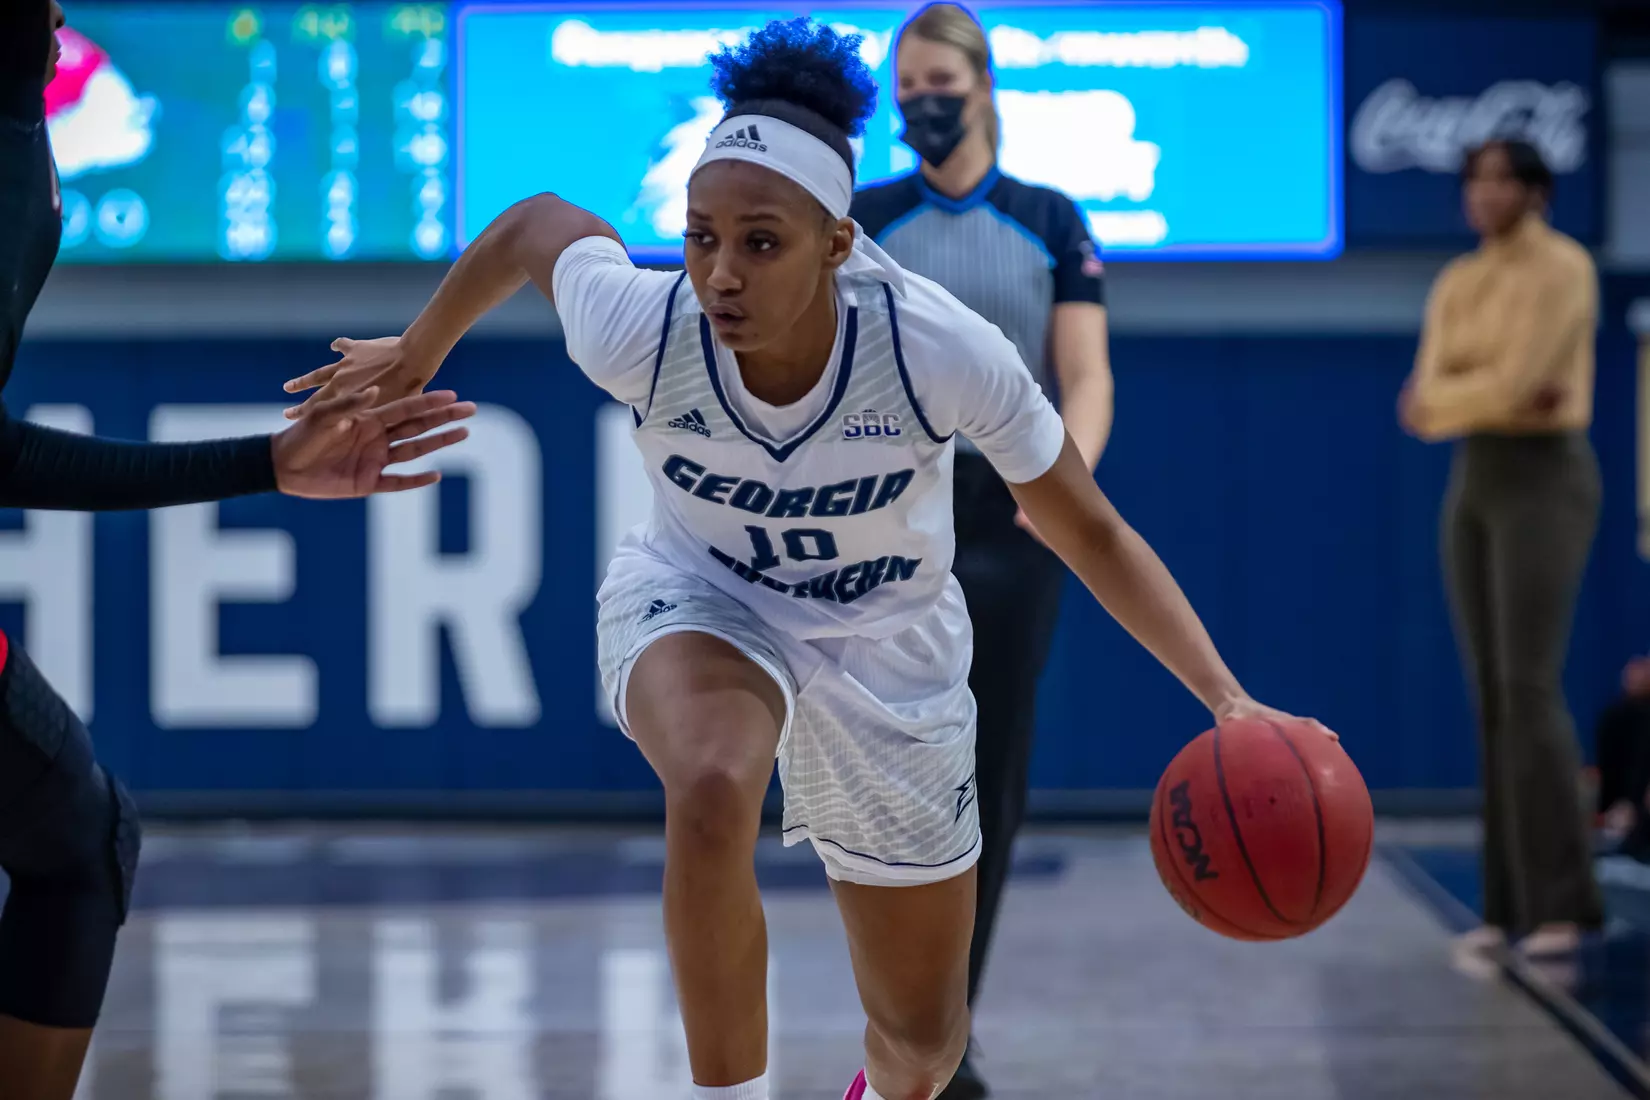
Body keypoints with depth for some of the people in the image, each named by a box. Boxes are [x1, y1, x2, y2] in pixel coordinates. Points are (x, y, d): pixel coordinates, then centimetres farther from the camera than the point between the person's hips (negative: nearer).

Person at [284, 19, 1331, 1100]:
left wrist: (1228, 700, -29)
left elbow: (1091, 535, -19)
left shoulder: (944, 350, -32)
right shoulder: (640, 331, -30)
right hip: (695, 601, -1)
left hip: (884, 644, 1)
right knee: (713, 790, -40)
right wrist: (415, 356, 10)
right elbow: (540, 225, -6)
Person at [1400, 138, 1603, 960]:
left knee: (1529, 691, -16)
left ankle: (1564, 902, -15)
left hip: (1545, 480, -8)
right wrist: (1497, 397, -15)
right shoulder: (1455, 285, 14)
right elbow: (1426, 401, 3)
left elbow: (1512, 383, -19)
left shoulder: (1563, 269, -10)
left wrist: (1440, 401, -2)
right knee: (1492, 700, 4)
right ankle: (1512, 901, 6)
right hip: (1472, 486, 8)